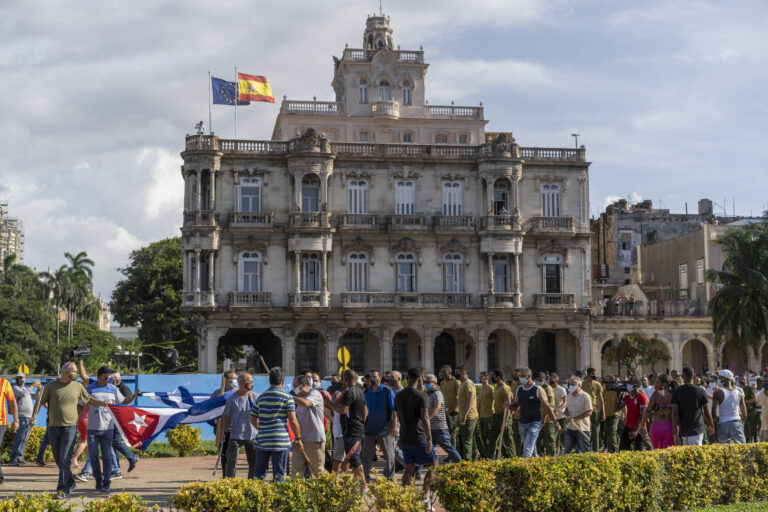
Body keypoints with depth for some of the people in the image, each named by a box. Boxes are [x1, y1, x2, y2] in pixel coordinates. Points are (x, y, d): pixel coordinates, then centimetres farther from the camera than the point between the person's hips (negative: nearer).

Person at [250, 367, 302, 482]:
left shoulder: (261, 397, 8)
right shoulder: (287, 397, -4)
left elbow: (252, 419, 14)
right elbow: (293, 420, -11)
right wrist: (298, 439, -1)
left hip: (262, 440, 4)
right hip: (281, 441, -3)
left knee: (259, 473, 13)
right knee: (279, 474, 2)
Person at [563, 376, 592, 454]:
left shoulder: (585, 396, -9)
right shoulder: (569, 396, 13)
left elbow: (589, 412, -14)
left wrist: (574, 418, -19)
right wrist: (566, 411, 0)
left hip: (582, 429, -6)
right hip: (570, 428, 6)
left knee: (585, 452, 2)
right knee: (567, 451, 5)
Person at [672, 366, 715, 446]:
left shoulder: (676, 392, -1)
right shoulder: (701, 391, -3)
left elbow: (675, 414, -8)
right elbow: (707, 413, 0)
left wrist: (675, 434, -7)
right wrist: (711, 426, 18)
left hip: (683, 430, 2)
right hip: (697, 430, -2)